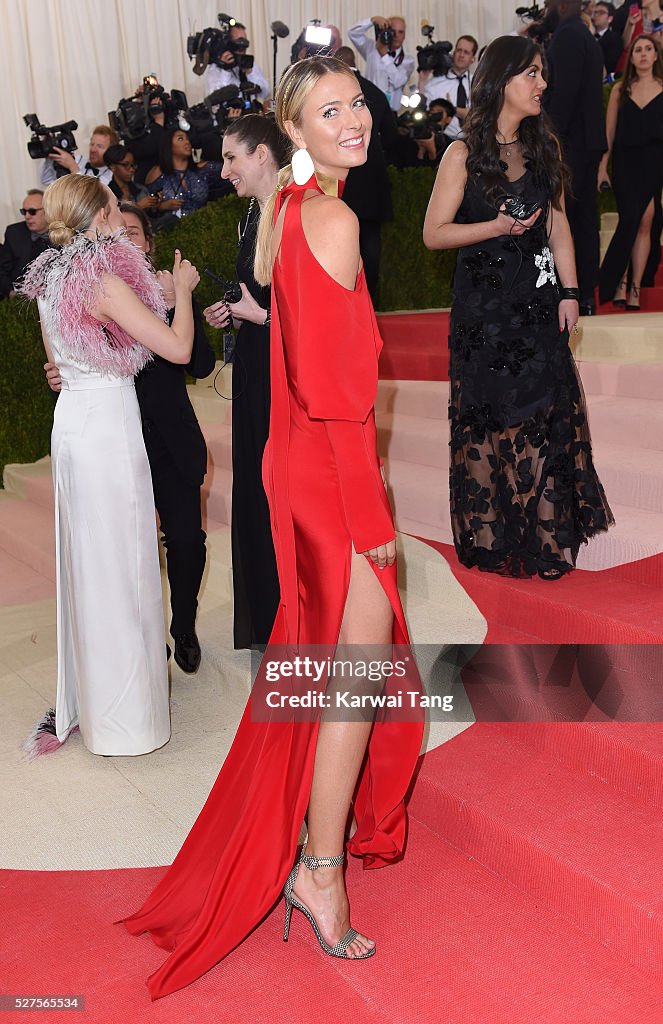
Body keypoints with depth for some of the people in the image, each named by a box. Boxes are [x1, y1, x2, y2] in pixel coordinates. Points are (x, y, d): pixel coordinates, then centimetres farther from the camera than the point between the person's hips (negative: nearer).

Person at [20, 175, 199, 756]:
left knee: (85, 560, 17)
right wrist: (182, 290, -2)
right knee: (118, 561, 2)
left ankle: (85, 695, 32)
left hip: (72, 419, 9)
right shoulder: (104, 279, -17)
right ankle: (123, 713, 15)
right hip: (109, 425, -8)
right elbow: (178, 348, -19)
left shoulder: (51, 279, 10)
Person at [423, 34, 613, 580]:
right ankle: (494, 537, 19)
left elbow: (557, 223, 9)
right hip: (484, 304, -4)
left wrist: (569, 293, 1)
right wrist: (499, 227, -18)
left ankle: (546, 531, 19)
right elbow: (434, 233, -7)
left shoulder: (544, 146, 9)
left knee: (546, 413, 5)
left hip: (538, 300, 4)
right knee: (491, 416, 3)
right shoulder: (464, 154, -4)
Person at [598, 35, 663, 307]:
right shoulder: (620, 89, 8)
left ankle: (634, 288, 5)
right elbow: (609, 131, 7)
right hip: (625, 162, 0)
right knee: (630, 220, -10)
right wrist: (602, 167, 1)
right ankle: (620, 282, 3)